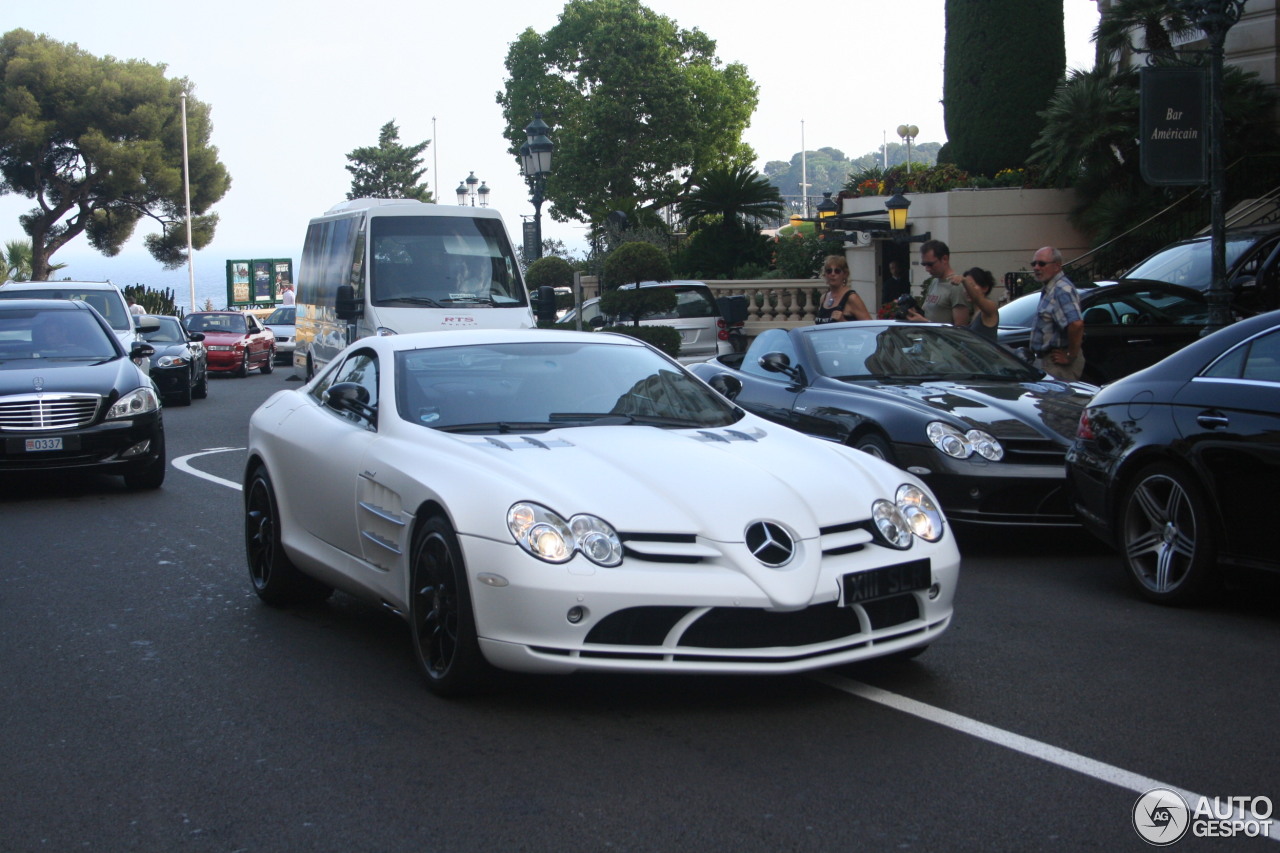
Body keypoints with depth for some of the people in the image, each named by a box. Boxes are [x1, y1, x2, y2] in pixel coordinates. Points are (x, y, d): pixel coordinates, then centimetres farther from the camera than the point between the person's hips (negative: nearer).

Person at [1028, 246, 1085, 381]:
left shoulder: (1061, 290, -18)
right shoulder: (1048, 289, 15)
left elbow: (1076, 324, -31)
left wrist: (1071, 356, -23)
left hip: (1057, 364, -11)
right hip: (1045, 359, 11)